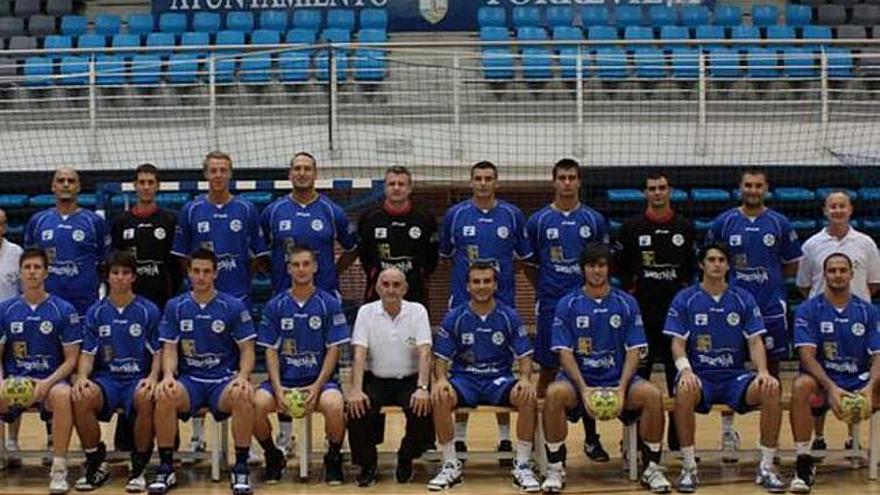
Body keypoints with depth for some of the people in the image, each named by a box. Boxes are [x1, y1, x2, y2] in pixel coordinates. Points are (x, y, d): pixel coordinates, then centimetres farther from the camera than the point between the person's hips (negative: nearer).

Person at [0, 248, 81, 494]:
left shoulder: (64, 310, 1)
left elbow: (71, 359, 0)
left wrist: (47, 383, -16)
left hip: (51, 380, -2)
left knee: (63, 396, -37)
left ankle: (59, 469, -27)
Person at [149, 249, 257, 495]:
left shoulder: (234, 306, 2)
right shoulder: (175, 306, 7)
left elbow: (247, 350, 2)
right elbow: (169, 349, 5)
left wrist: (243, 377, -18)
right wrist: (168, 376, -16)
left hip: (224, 380, -1)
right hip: (189, 380, 1)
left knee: (243, 398, -35)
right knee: (164, 396, -32)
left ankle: (241, 469, -18)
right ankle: (165, 468, -15)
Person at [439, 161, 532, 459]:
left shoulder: (512, 216, 1)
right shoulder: (455, 215, 1)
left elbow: (525, 257, 10)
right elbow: (444, 254, 13)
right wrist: (464, 274, 10)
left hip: (503, 302, 0)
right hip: (462, 301, 0)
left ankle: (505, 435, 14)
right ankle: (459, 436, 13)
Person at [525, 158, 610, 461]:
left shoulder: (594, 220, 4)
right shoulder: (538, 220, 1)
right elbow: (529, 264, 8)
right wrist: (546, 288, 3)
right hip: (551, 305, -1)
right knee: (548, 368, 4)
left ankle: (591, 438, 11)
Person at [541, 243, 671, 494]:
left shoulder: (626, 303, 4)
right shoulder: (567, 304, 1)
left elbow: (634, 350, 1)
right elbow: (565, 353, -5)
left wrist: (621, 388, -16)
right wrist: (584, 389, -20)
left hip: (618, 379, 1)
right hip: (578, 378, -1)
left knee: (652, 394, -27)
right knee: (555, 393, -33)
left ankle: (652, 467, -10)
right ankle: (555, 468, -18)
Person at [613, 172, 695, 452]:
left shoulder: (685, 227, 7)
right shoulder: (632, 226, 2)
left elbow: (693, 264, 15)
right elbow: (618, 263, 8)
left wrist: (686, 287, 5)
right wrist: (629, 288, 1)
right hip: (641, 310, -1)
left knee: (679, 372, 4)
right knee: (638, 370, 2)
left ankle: (678, 437, 12)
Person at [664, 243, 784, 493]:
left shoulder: (744, 299, 8)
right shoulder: (685, 299, 3)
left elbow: (755, 342, 3)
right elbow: (678, 343, -2)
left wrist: (763, 372, -17)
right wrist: (686, 370, -23)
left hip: (735, 376, 2)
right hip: (699, 377, -2)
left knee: (771, 390, -27)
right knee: (684, 391, -36)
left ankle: (766, 467, -14)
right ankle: (689, 467, -22)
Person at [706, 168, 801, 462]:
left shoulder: (779, 223, 4)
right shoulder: (723, 222, 3)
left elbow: (793, 266, 10)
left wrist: (768, 275, 0)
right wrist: (732, 274, -2)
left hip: (771, 307, 1)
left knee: (771, 367, 6)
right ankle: (728, 432, 9)